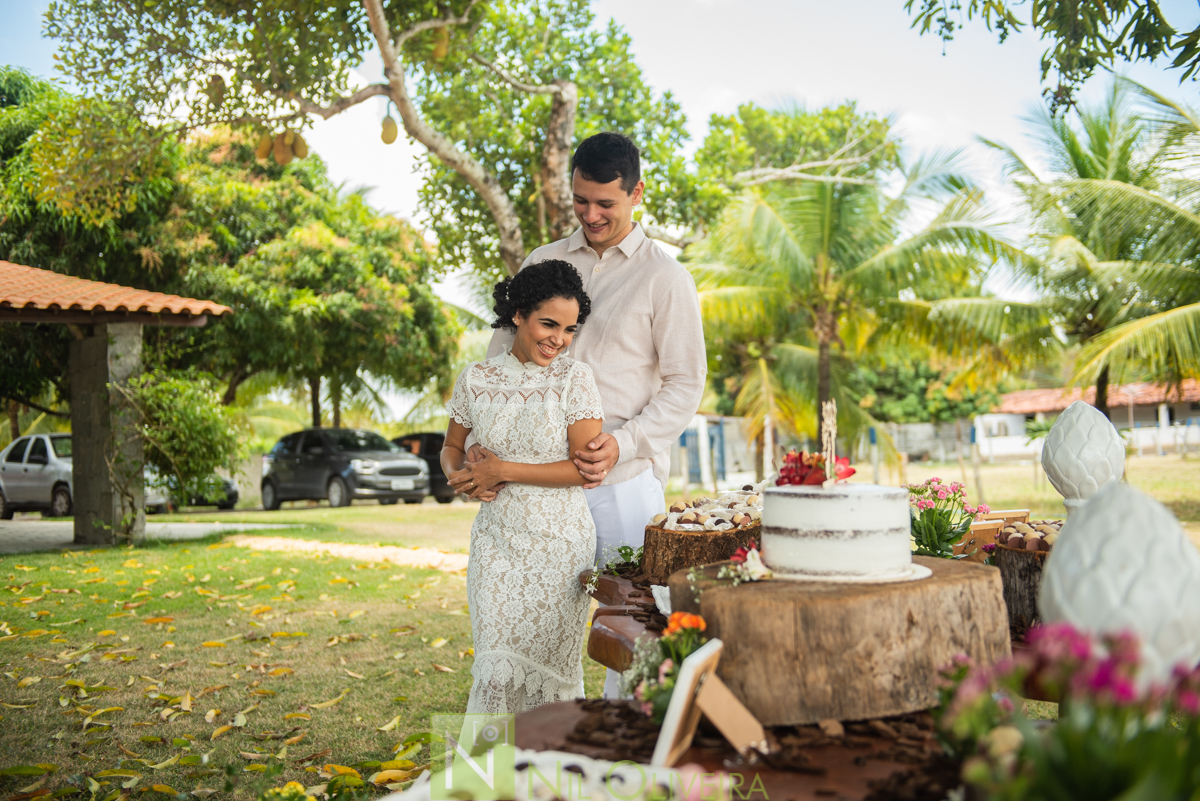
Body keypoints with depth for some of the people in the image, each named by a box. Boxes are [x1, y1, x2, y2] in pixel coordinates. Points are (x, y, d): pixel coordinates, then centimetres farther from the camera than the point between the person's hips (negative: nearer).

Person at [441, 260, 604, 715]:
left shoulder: (574, 378, -6)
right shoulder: (475, 379, 3)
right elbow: (451, 446, 17)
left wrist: (504, 471, -14)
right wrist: (457, 473, -6)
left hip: (559, 542, -2)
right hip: (496, 538, 2)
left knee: (551, 665, 7)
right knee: (497, 668, 1)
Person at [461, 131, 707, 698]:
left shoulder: (665, 278, 1)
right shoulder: (542, 263, 12)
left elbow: (685, 384, -1)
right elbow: (500, 360, 10)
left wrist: (623, 442, -16)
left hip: (624, 480, -3)